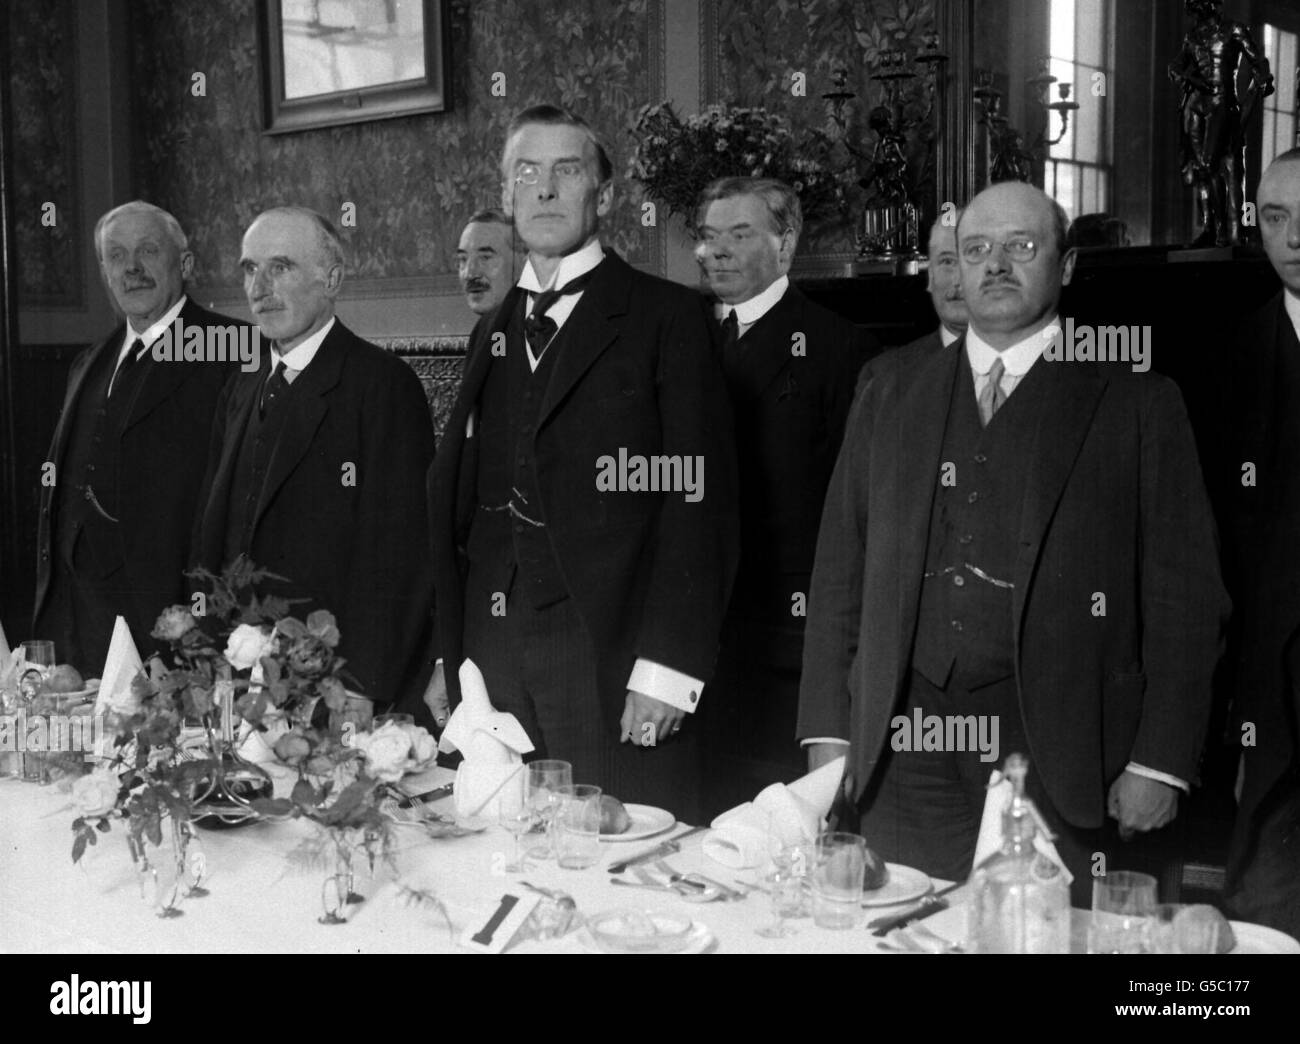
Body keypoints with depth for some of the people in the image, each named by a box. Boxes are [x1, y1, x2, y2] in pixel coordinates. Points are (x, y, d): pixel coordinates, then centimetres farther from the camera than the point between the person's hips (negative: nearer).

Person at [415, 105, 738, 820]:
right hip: (491, 654, 5)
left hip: (612, 662, -5)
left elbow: (701, 499, -7)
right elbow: (456, 507, 17)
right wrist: (446, 659, 9)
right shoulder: (492, 334, 18)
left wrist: (667, 668, -14)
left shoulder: (665, 317, 0)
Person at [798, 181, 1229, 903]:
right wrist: (828, 730, 6)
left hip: (1055, 752, -2)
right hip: (905, 748, 3)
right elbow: (841, 567, 12)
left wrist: (1161, 761, -7)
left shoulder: (1135, 401, 3)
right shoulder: (894, 388, 13)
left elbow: (1184, 595, 0)